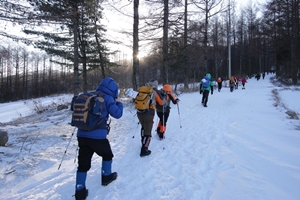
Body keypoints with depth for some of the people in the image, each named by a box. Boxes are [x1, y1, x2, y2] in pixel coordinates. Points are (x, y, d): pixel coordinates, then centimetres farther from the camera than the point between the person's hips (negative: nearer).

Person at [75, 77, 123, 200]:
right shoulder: (107, 98, -5)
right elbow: (117, 114, -5)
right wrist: (118, 103, 12)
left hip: (82, 134, 5)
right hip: (98, 136, -5)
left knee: (83, 163, 11)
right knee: (107, 155, 24)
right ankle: (106, 177, 38)